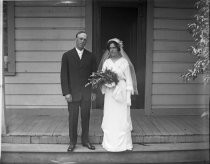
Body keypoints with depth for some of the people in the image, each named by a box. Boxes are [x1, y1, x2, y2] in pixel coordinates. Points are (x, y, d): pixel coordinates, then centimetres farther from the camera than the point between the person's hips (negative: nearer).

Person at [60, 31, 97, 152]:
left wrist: (94, 91, 2)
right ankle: (72, 142, 18)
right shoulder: (67, 55, 0)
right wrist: (66, 92, -9)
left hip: (86, 93, 2)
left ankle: (85, 140, 24)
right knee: (73, 118, 5)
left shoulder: (90, 56, 5)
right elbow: (64, 75, -3)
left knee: (86, 117, 10)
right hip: (72, 93, -1)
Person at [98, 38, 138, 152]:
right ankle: (110, 143, 16)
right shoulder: (106, 62, 9)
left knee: (122, 118, -1)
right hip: (109, 94, 3)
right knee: (110, 118, 4)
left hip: (121, 93, -3)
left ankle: (124, 144, 11)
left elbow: (128, 80, -3)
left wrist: (128, 97, -8)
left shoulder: (124, 62, -2)